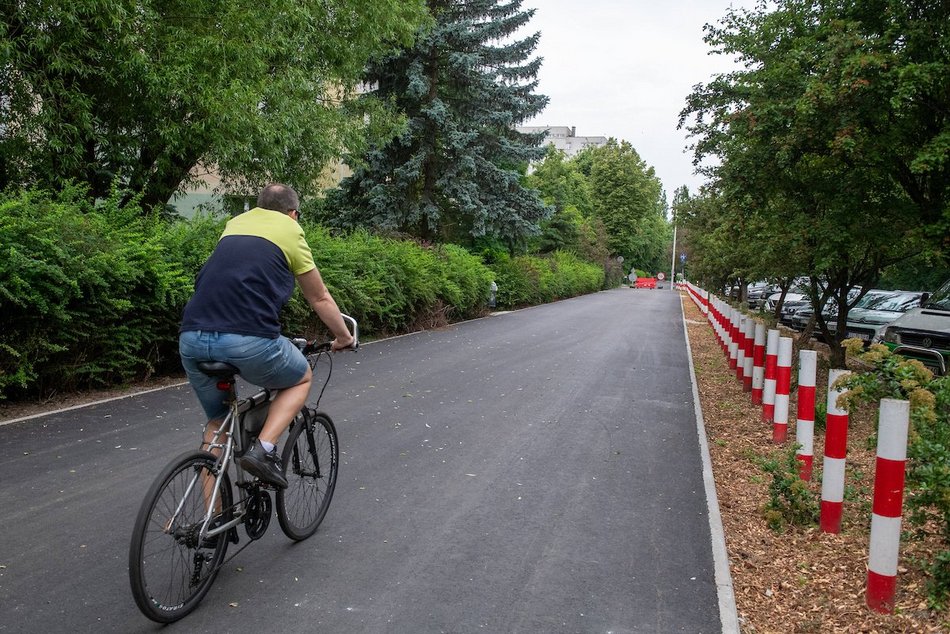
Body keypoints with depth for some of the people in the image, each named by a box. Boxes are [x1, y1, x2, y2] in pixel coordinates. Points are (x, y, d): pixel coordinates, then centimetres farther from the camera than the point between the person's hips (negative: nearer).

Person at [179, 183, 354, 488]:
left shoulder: (235, 223, 26)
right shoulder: (290, 231, 12)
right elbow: (320, 299, 19)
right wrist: (344, 337, 34)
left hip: (191, 339, 6)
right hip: (248, 340, -5)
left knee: (217, 423, 24)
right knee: (302, 378, 23)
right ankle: (264, 449, 4)